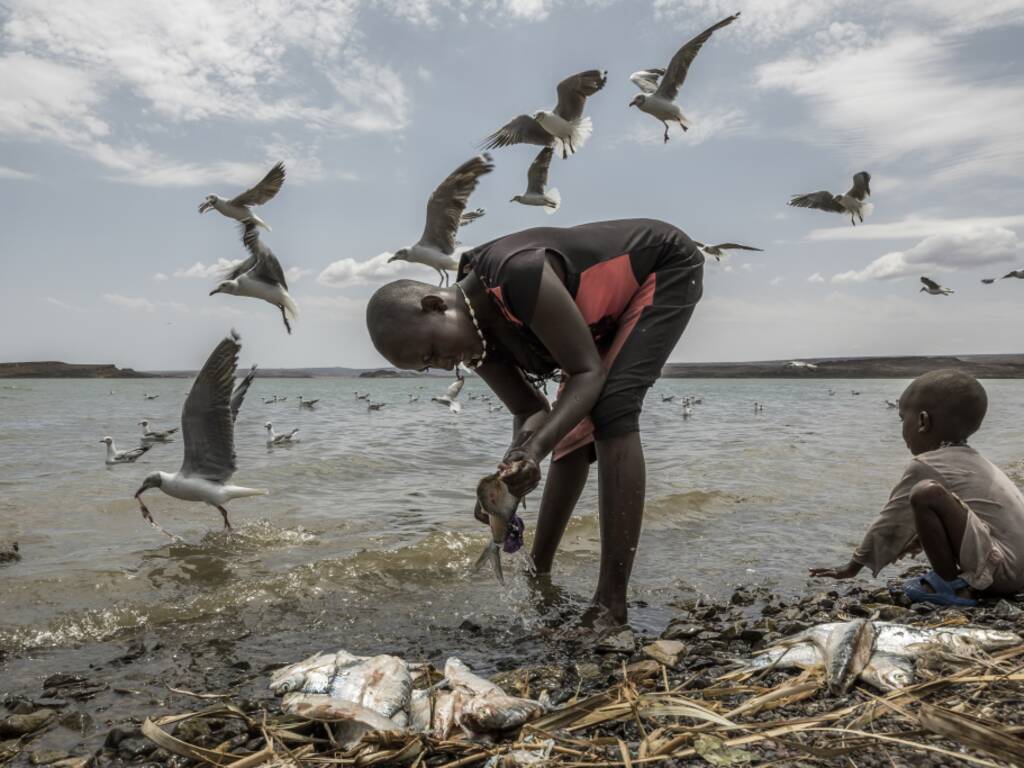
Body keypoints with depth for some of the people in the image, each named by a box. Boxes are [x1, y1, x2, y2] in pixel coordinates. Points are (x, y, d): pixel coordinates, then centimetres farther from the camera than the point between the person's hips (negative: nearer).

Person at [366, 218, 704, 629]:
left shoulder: (519, 275, -38)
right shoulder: (475, 331, -12)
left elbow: (588, 372, -31)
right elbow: (530, 412, -8)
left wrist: (535, 450, -40)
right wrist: (516, 459, -29)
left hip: (667, 265, -7)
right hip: (612, 304, 8)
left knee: (611, 408, -25)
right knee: (574, 429, 7)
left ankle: (611, 604, -22)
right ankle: (537, 575, 23)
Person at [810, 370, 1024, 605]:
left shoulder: (924, 465, -7)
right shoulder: (971, 461, 17)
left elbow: (891, 521, 0)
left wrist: (854, 566, 11)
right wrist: (917, 541, 48)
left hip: (1000, 567, -10)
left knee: (926, 492, -24)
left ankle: (951, 585, -9)